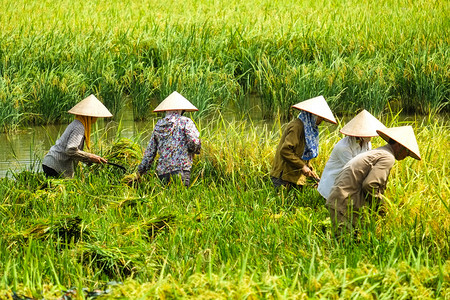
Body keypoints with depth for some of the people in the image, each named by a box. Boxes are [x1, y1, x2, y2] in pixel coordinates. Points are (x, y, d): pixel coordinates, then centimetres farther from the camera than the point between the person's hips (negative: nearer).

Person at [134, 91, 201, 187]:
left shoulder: (158, 126, 18)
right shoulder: (185, 122, 5)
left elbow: (149, 153, 19)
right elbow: (194, 142, -7)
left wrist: (140, 173, 25)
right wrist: (196, 149, 16)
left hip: (162, 172, 5)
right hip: (181, 168, -5)